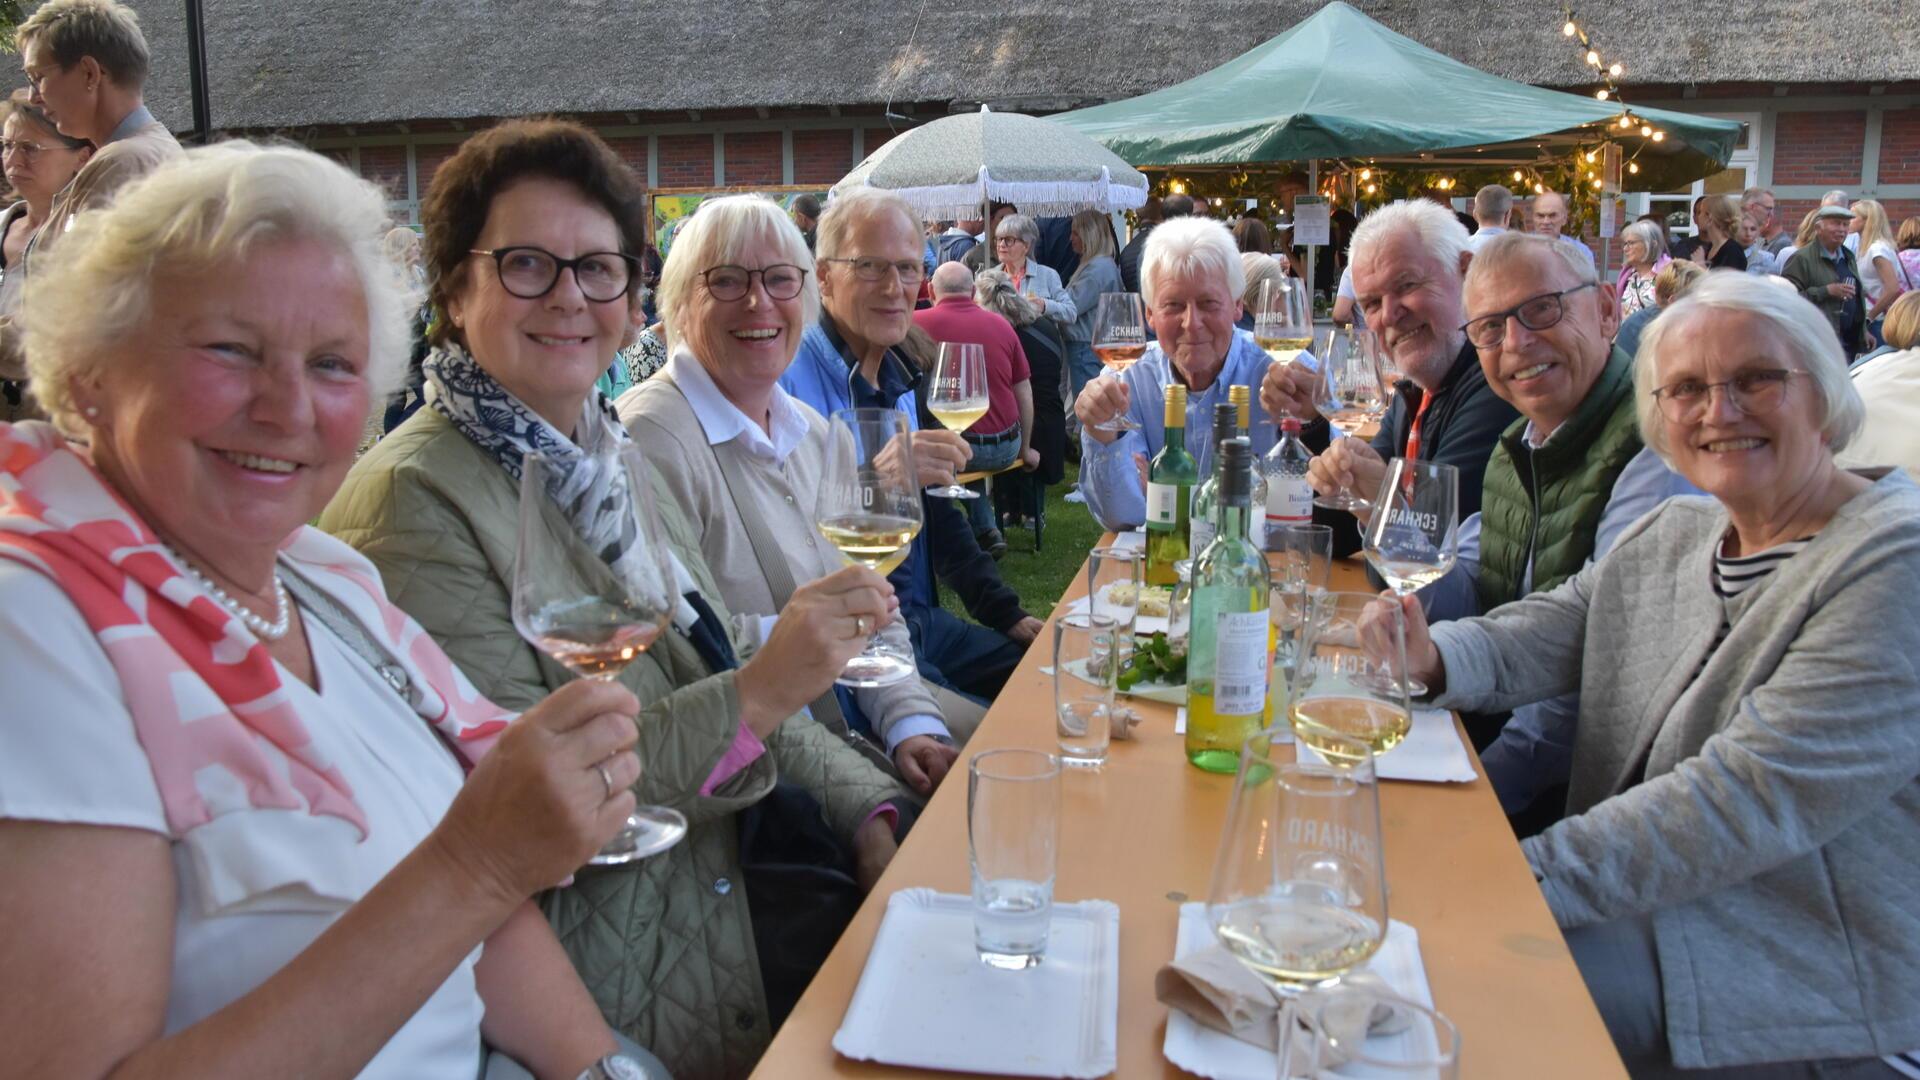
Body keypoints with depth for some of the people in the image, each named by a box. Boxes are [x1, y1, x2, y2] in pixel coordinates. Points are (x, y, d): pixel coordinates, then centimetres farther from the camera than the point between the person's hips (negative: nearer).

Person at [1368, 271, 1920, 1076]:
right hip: (1641, 897, 7)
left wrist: (1535, 875, -27)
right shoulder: (1668, 536, 10)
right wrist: (1430, 657, -20)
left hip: (1810, 982, -7)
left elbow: (1751, 798, -25)